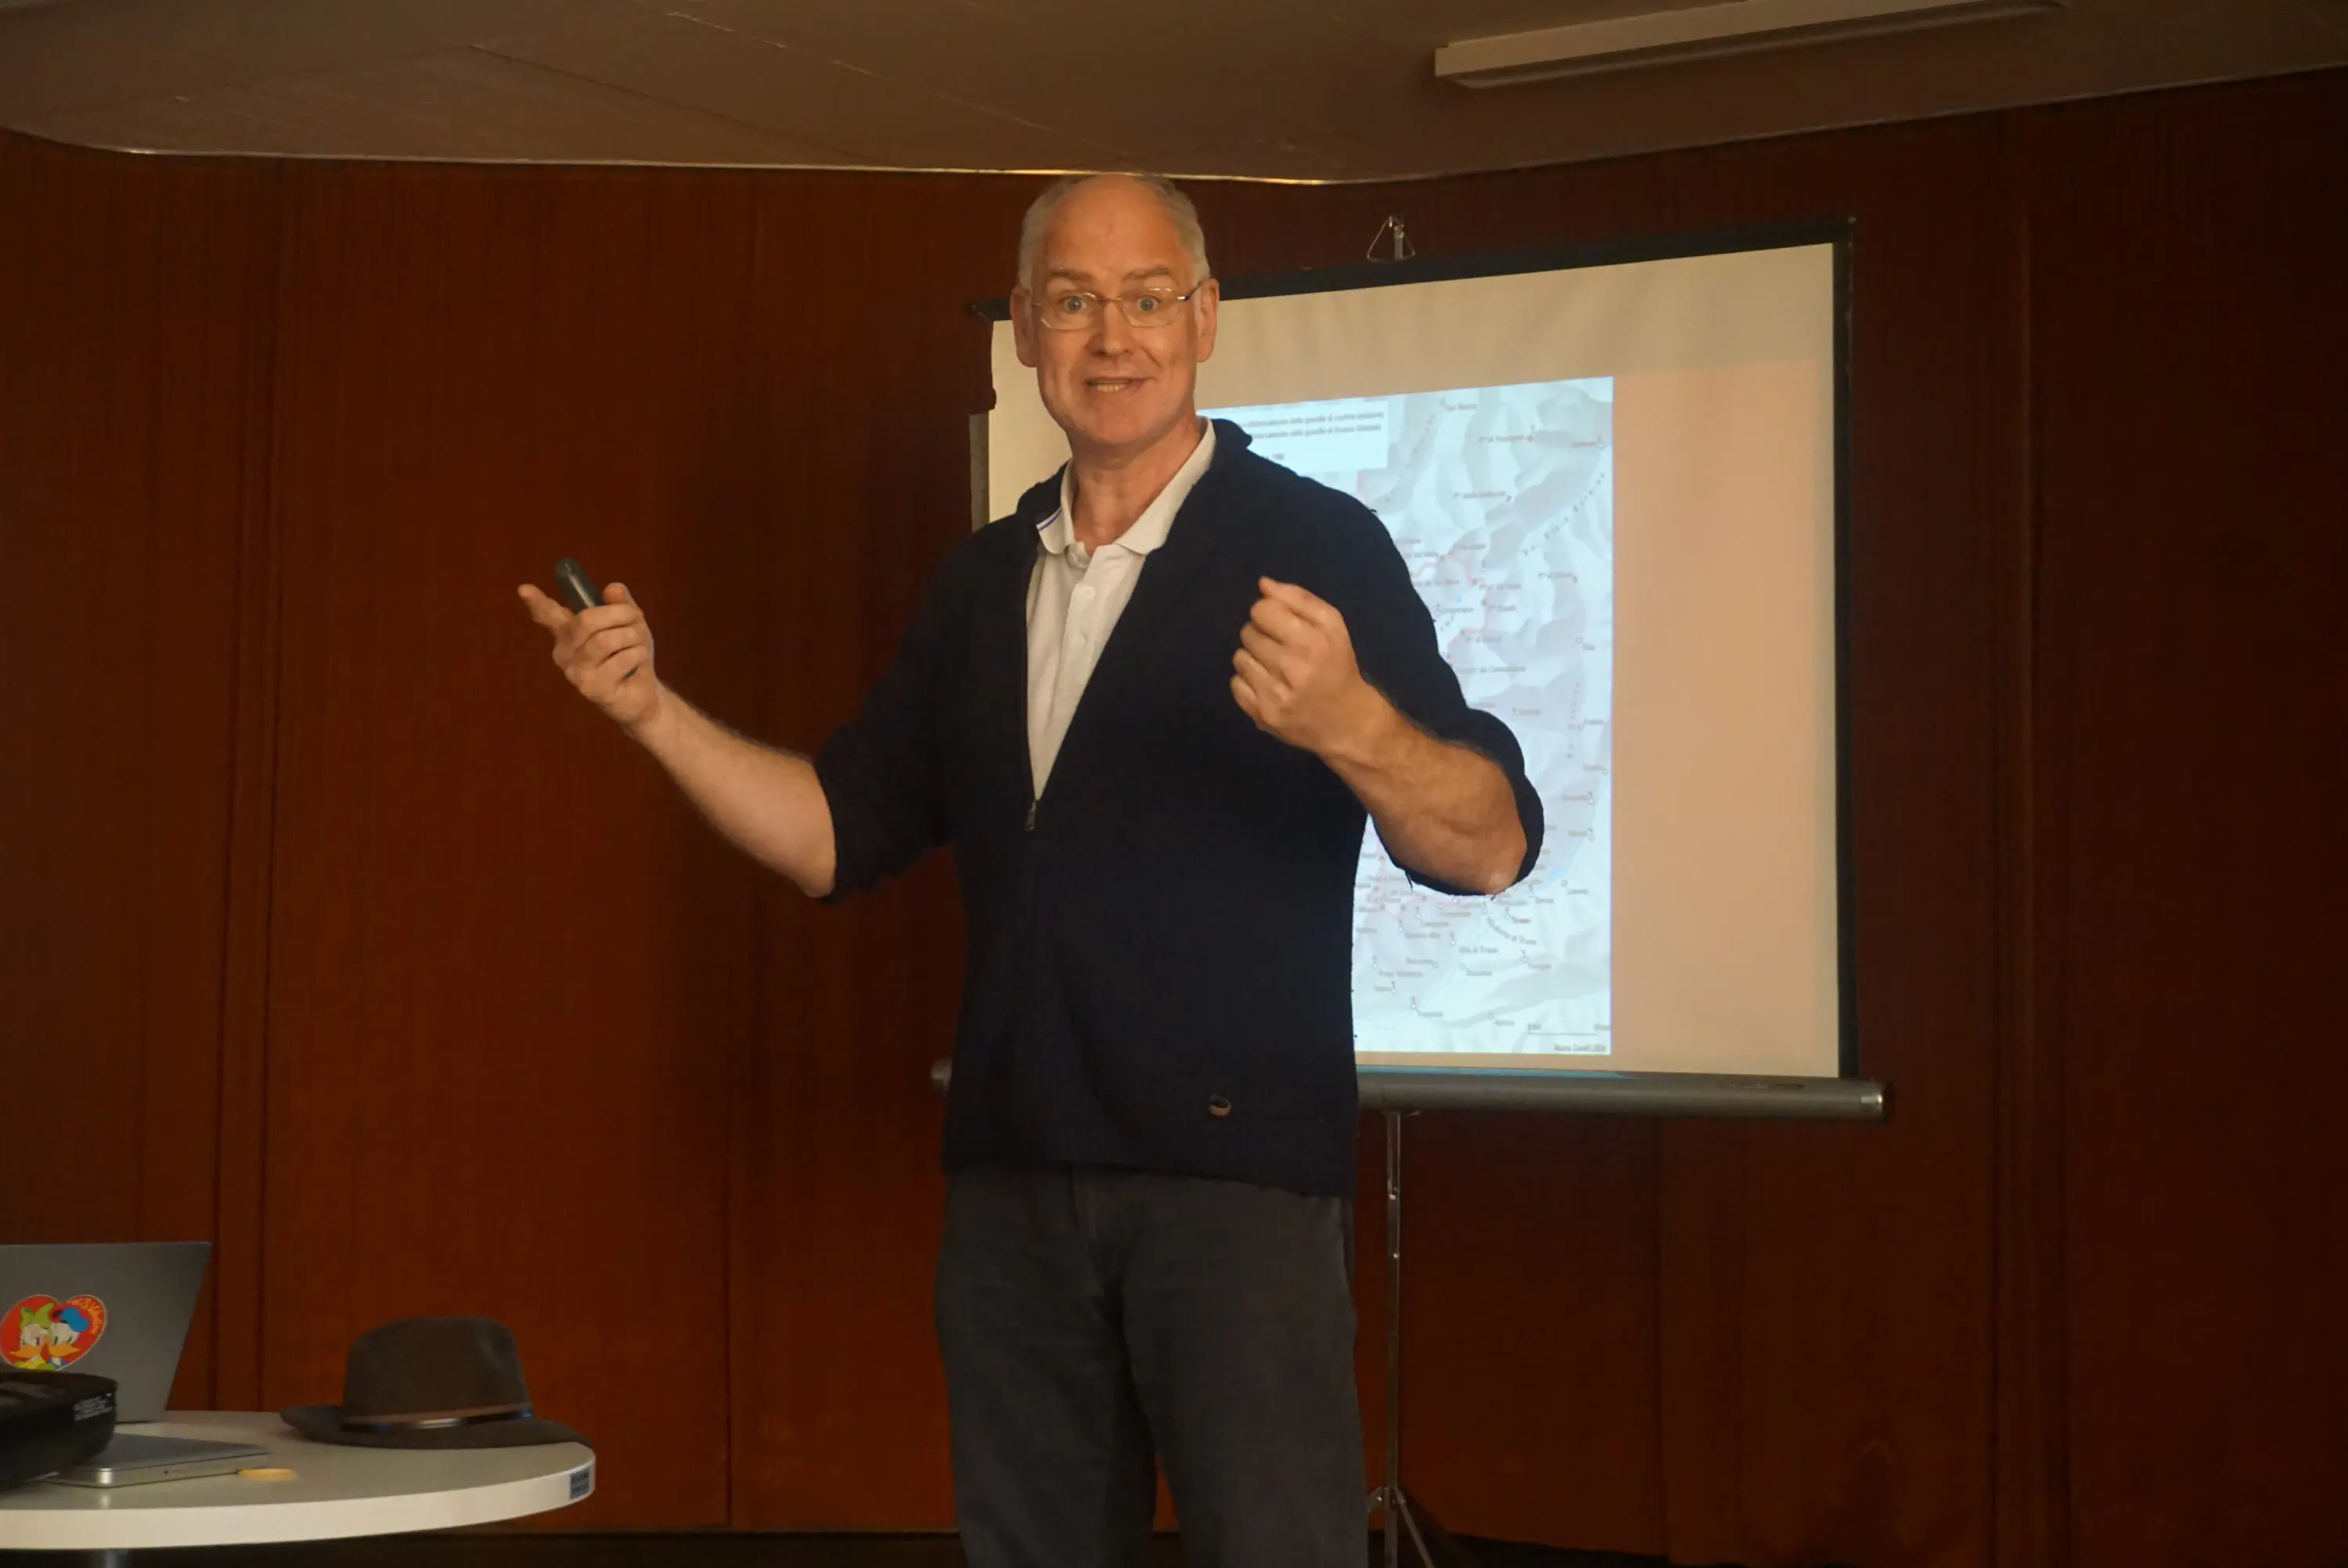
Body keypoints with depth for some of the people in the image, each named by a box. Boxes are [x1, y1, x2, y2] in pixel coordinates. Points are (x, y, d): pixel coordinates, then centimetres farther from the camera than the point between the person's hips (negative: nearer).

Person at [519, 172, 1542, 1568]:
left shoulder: (1313, 547, -5)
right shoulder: (985, 582, 14)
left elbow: (1492, 847, -13)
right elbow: (840, 834, 15)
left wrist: (1349, 723, -32)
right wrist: (656, 712, 1)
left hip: (1235, 1172, -5)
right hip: (1012, 1175, 6)